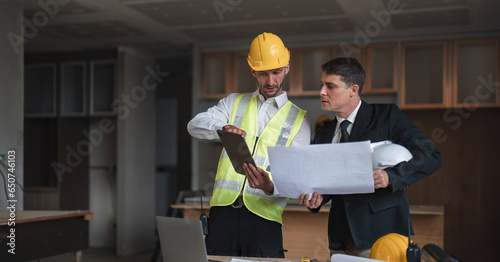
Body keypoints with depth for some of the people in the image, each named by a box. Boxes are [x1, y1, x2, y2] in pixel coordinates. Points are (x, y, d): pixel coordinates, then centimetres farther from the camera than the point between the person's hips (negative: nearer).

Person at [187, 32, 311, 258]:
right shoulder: (234, 103, 16)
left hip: (263, 216, -1)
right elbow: (195, 125, 1)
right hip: (223, 208, 2)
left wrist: (270, 187, -21)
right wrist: (223, 128, -21)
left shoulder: (298, 119, 9)